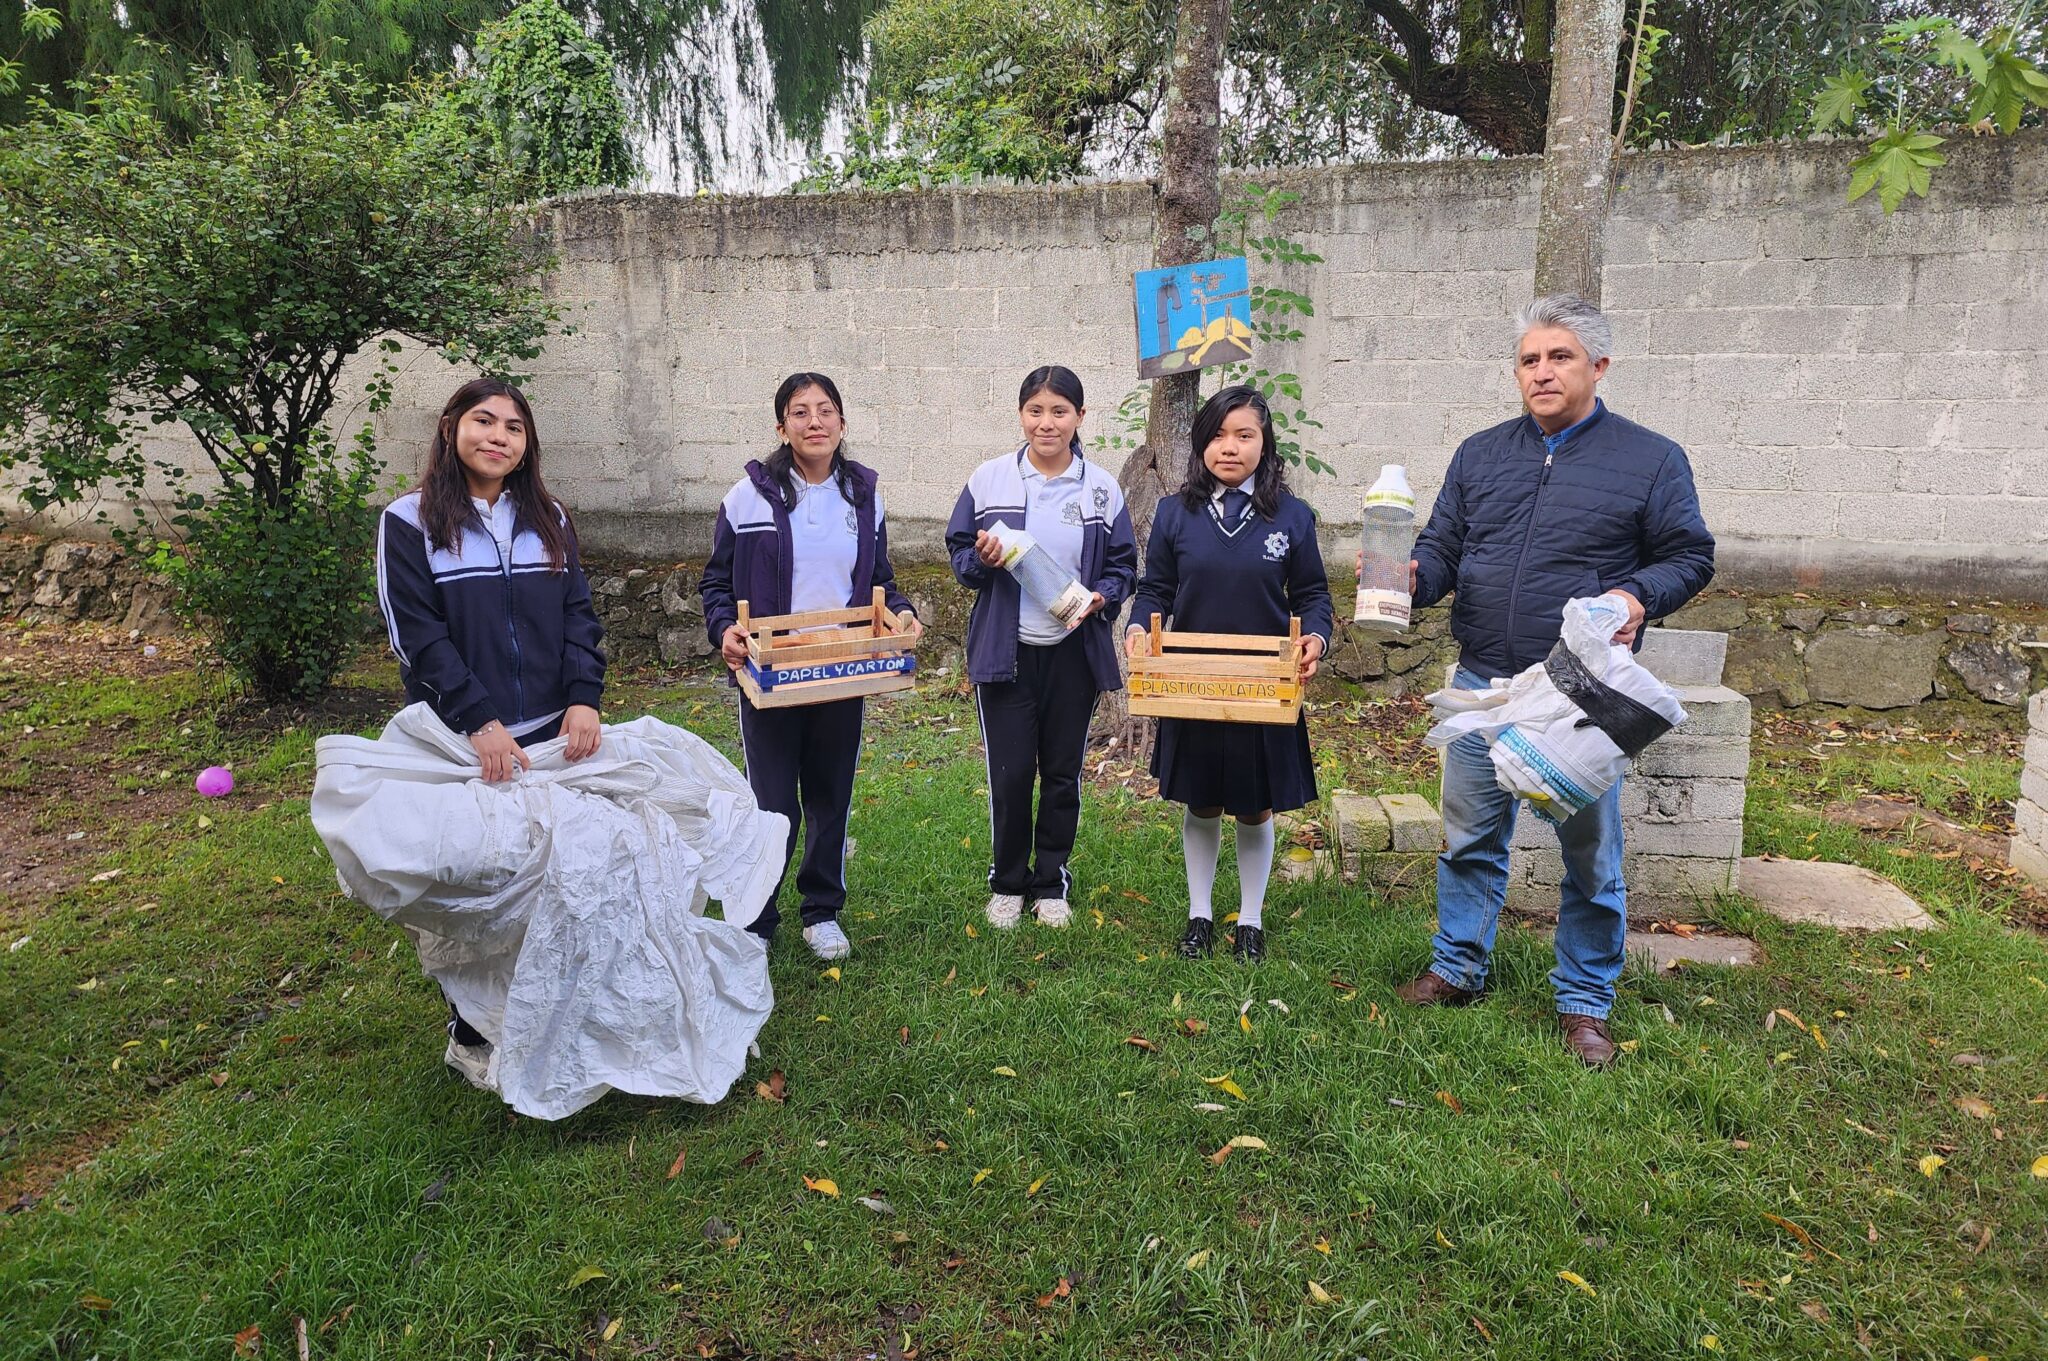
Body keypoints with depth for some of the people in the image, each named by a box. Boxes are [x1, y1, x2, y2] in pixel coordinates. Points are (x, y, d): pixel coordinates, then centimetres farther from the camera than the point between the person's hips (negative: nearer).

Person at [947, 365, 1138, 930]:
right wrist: (982, 559, -17)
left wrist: (1100, 598, -14)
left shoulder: (1101, 487, 0)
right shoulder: (989, 479, -1)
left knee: (1063, 771, 11)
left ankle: (1051, 881, 28)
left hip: (1074, 650, 1)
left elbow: (1122, 565, 6)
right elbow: (959, 553, 5)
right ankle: (1007, 881, 23)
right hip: (1005, 649, -1)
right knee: (1009, 773, 2)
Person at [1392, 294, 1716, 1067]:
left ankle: (1585, 1002, 22)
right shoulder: (1480, 455, 9)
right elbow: (1443, 547, 10)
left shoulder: (1651, 460, 0)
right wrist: (1413, 576, -12)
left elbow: (1690, 557, 2)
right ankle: (1457, 969, 29)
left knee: (1590, 852, 6)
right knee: (1470, 838, 13)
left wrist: (1638, 596, -18)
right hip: (1482, 685, 3)